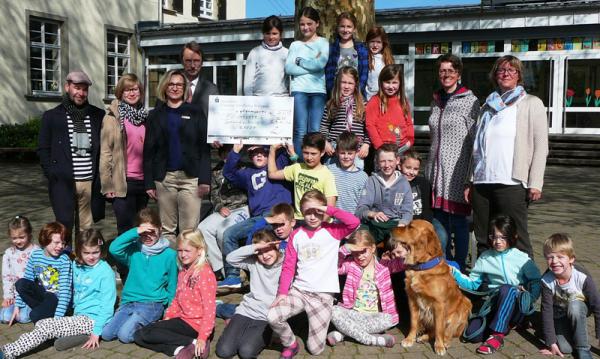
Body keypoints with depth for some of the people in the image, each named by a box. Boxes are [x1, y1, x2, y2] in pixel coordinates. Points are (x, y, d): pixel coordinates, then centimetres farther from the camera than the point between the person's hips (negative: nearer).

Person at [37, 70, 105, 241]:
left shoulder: (98, 115, 8)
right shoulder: (52, 116, 5)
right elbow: (43, 149, 6)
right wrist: (52, 174, -3)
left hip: (91, 182, 2)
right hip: (63, 182, -1)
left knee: (87, 228, 6)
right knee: (64, 227, -1)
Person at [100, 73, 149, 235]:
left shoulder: (144, 116, 12)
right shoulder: (112, 117, -4)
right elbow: (105, 152, -7)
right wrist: (107, 184, -12)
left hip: (143, 180, 5)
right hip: (123, 182, -5)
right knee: (126, 230, -1)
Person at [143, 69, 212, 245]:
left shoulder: (196, 114, 6)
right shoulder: (155, 115, 11)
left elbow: (204, 148, 0)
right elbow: (149, 150, 8)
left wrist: (205, 179, -9)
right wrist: (149, 182, 1)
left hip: (190, 178, -2)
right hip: (164, 178, 2)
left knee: (190, 230, -3)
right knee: (167, 229, 8)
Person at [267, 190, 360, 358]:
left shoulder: (332, 231, 0)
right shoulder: (296, 234, 7)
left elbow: (354, 222, -19)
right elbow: (288, 266, 5)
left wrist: (329, 210, -15)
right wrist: (282, 292, -5)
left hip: (323, 295, -2)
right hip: (298, 291, 2)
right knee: (272, 316, -26)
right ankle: (290, 345, 5)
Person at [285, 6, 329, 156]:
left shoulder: (323, 43, 10)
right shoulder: (295, 45, 14)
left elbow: (321, 64, -8)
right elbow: (288, 68, -1)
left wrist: (300, 61, 2)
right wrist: (311, 66, -6)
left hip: (318, 91, -1)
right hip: (299, 90, 1)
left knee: (315, 131, -6)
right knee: (300, 131, -6)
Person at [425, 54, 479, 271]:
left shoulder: (469, 101, -3)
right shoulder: (436, 101, 16)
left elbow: (475, 138, -7)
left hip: (457, 172, -6)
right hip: (437, 171, 6)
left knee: (458, 221, 0)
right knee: (440, 220, 10)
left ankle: (459, 267, 13)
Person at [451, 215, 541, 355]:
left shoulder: (522, 258, -1)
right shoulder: (485, 257, 7)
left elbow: (536, 281, 3)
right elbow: (472, 283, 9)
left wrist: (529, 296, -15)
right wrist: (455, 273, -6)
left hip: (517, 306, -2)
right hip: (494, 304, 2)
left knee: (506, 289, -38)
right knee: (472, 332, -24)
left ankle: (497, 335, -28)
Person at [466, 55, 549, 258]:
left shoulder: (531, 104, 6)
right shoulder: (488, 107, 20)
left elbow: (541, 146, -1)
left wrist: (535, 183, -10)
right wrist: (470, 181, 14)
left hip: (512, 184, -5)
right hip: (481, 184, 5)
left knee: (517, 242, -4)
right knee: (484, 242, 8)